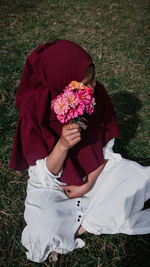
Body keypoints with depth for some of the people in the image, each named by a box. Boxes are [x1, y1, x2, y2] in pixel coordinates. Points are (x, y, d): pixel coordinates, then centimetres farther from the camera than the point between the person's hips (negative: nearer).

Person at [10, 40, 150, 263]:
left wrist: (89, 183, -14)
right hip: (53, 184, -4)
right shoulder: (33, 111, -25)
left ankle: (80, 225, -5)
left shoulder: (96, 94, -16)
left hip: (95, 172, 4)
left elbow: (106, 149, -3)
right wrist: (62, 145, -38)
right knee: (45, 233, -29)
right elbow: (45, 176, -19)